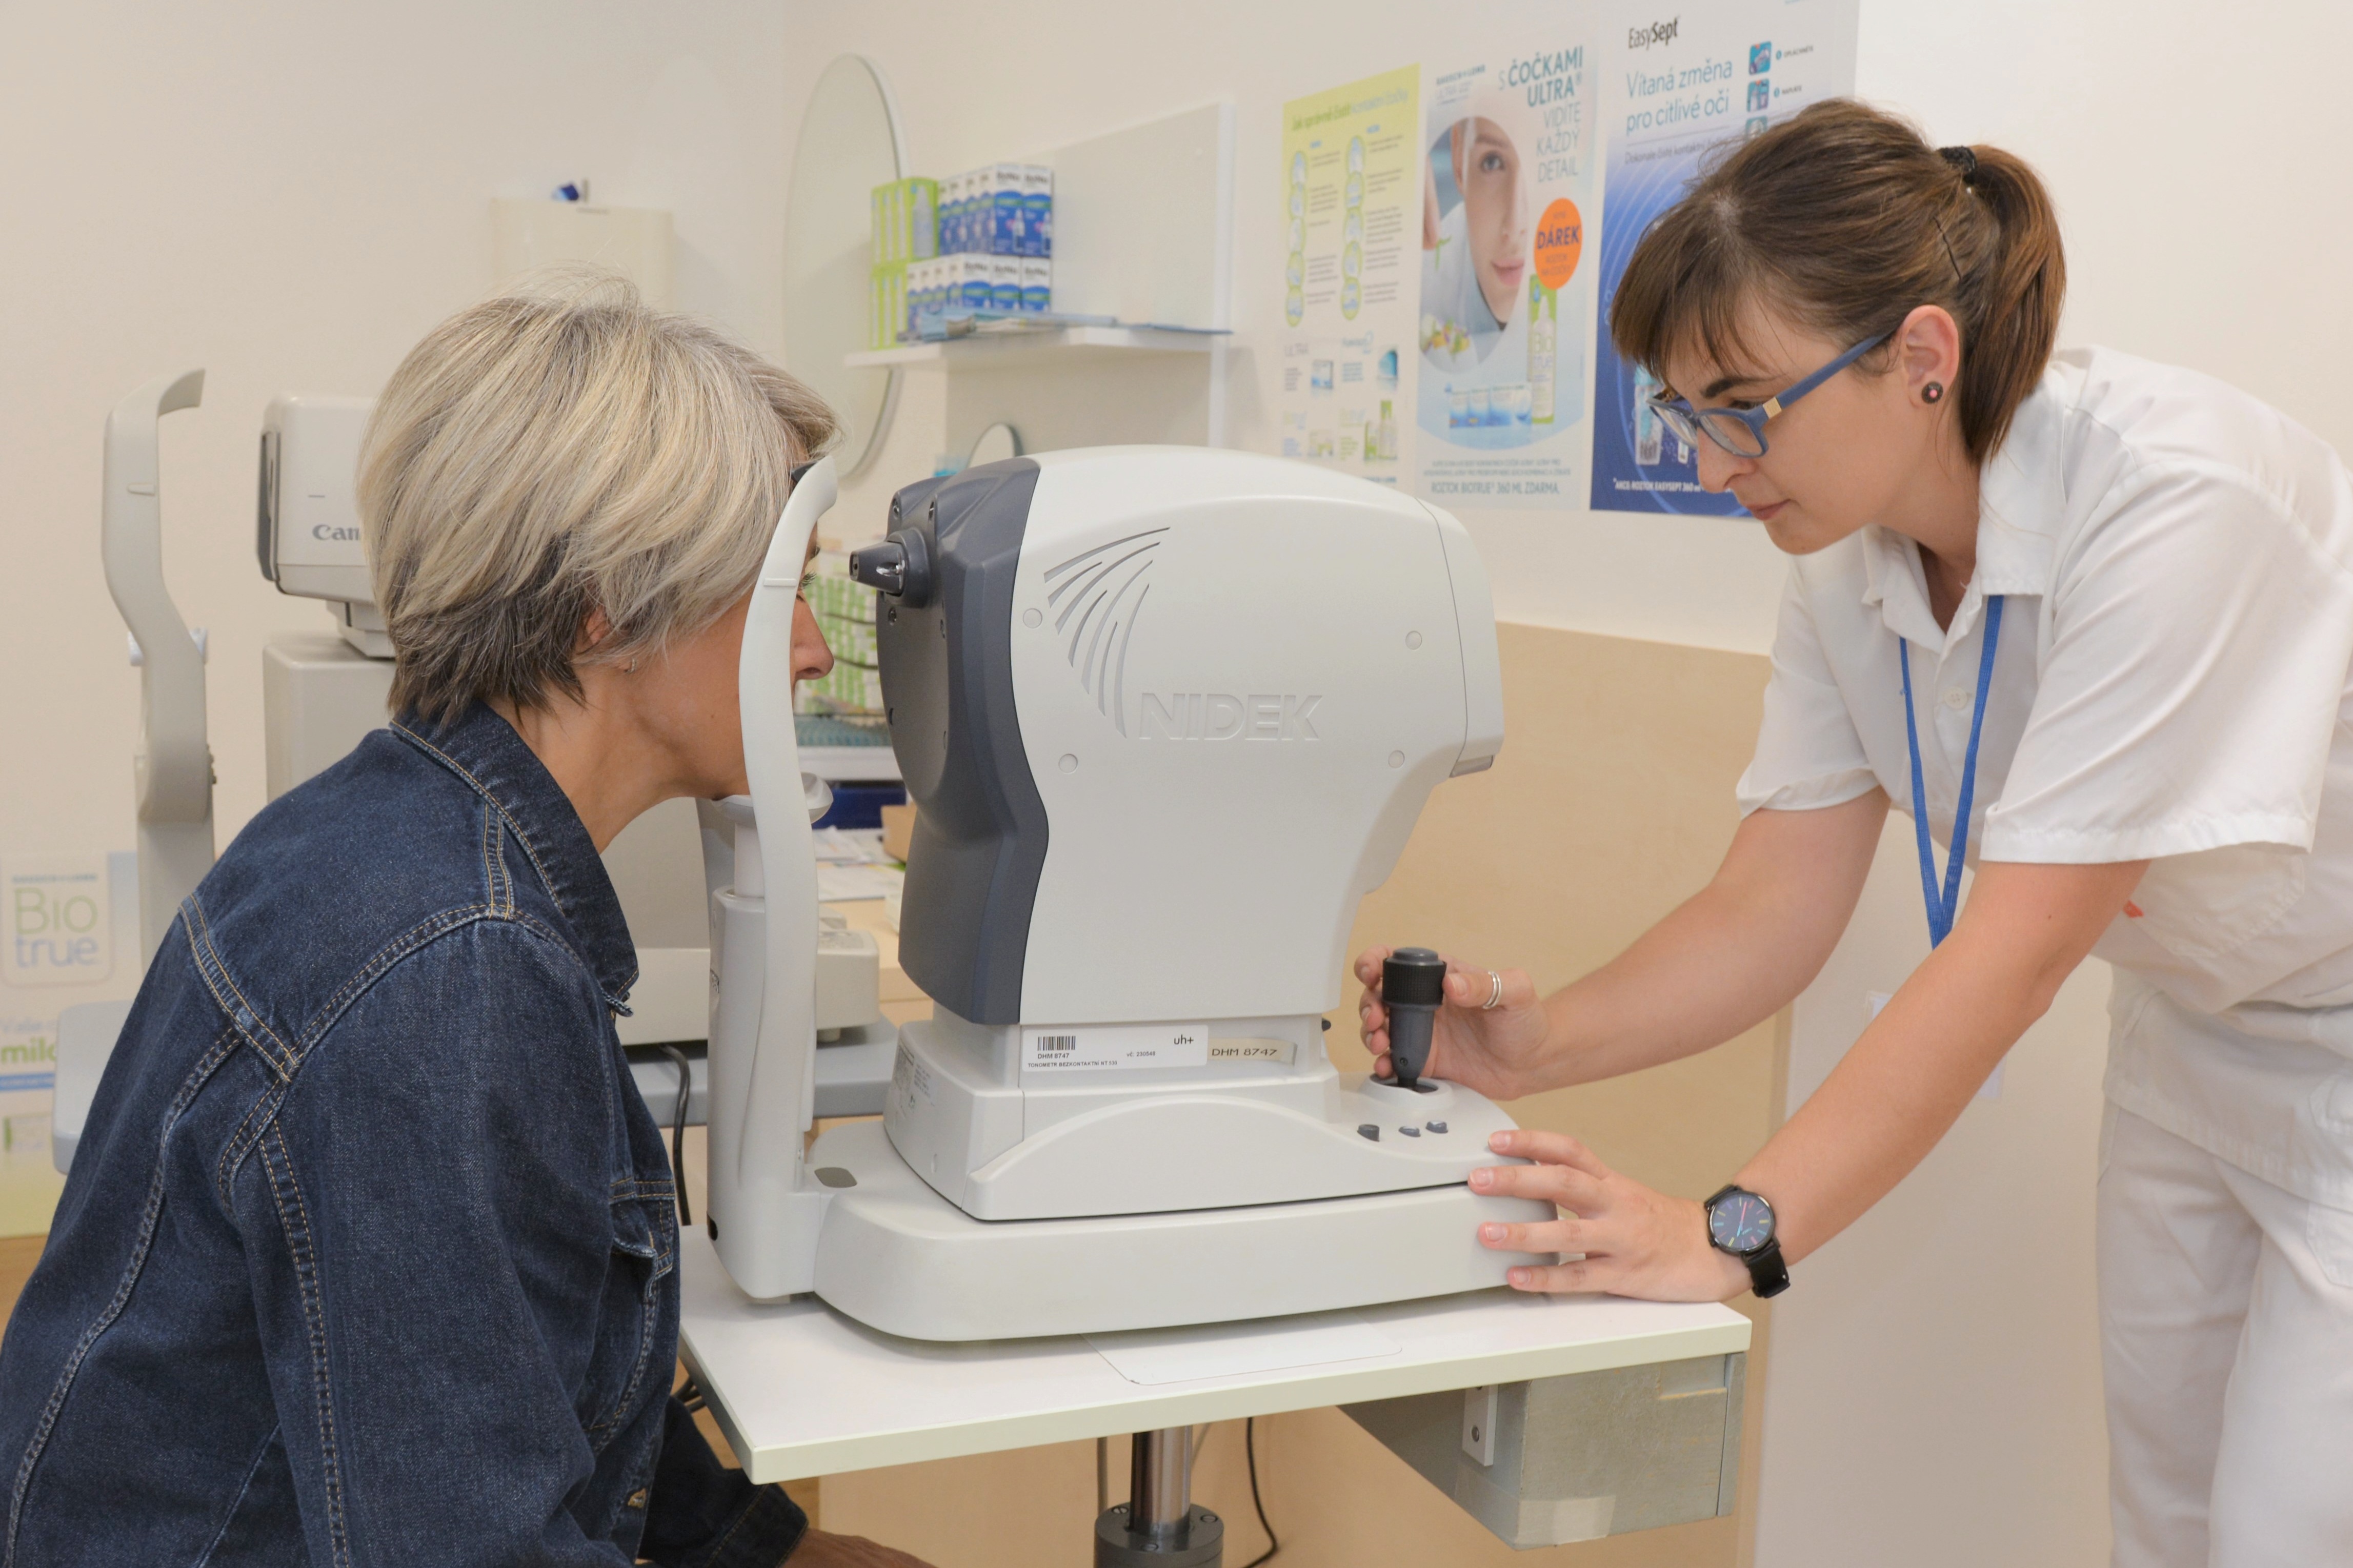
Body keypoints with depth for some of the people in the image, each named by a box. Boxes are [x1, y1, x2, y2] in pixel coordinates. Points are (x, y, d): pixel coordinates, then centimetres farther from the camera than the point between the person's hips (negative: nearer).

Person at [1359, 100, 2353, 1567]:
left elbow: (2021, 940, -35)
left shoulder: (2168, 498, -32)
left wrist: (1737, 1234, -38)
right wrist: (1535, 1044, -25)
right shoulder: (1851, 567, -10)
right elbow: (1772, 908, -9)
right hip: (2198, 1046, 6)